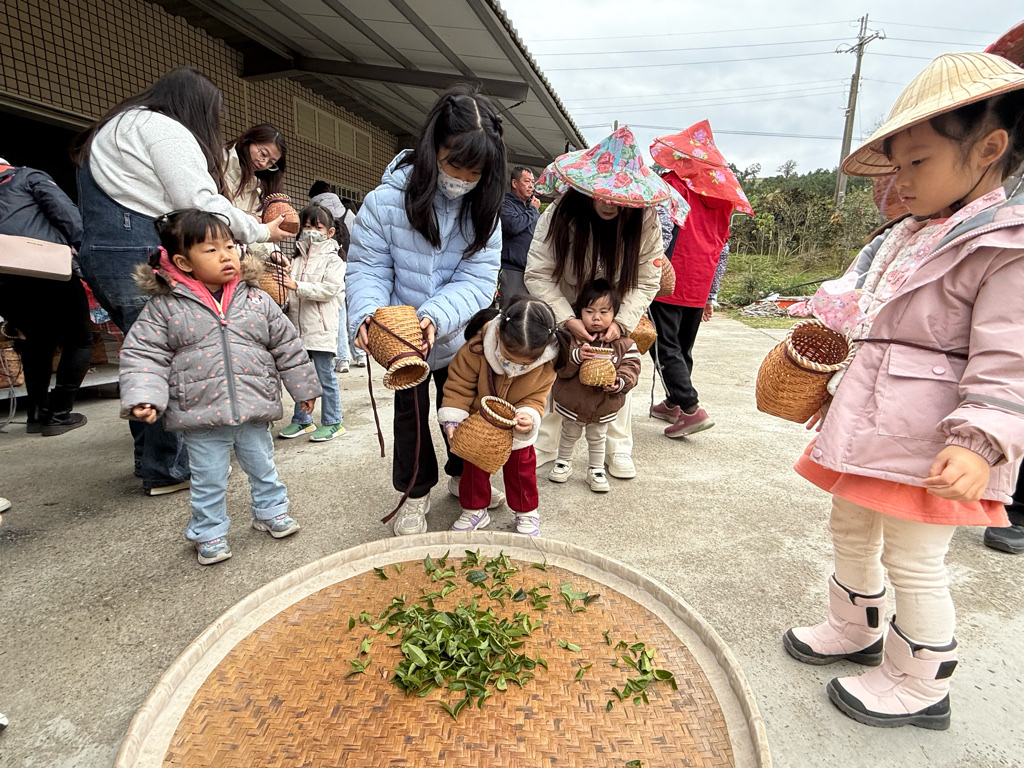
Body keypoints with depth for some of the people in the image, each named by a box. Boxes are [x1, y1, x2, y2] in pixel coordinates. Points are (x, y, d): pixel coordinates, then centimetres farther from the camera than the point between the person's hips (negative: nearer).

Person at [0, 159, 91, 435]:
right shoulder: (27, 177, 18)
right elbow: (61, 207, -6)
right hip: (49, 270, -5)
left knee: (37, 343, 25)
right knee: (78, 342, 10)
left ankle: (37, 412, 23)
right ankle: (59, 414, 4)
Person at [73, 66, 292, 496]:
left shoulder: (119, 127, 29)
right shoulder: (163, 128, -4)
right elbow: (201, 203, -13)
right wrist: (260, 232, -2)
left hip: (101, 255, 10)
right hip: (141, 255, -10)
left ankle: (150, 460, 23)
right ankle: (167, 470, 1)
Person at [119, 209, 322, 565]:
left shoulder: (256, 300, 0)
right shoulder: (164, 307, -4)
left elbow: (286, 346, 6)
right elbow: (143, 355, -3)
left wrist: (304, 387, 10)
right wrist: (143, 397, -18)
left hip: (254, 408, 2)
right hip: (200, 415, -1)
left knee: (262, 465, 18)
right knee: (209, 480, 12)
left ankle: (271, 510, 40)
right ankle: (209, 533, 31)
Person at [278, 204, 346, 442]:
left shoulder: (333, 260, -2)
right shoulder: (297, 259, 16)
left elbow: (329, 289, -16)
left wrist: (297, 286, -21)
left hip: (321, 329, -6)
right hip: (298, 327, 7)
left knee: (325, 377, 0)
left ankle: (332, 422, 12)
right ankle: (302, 420, 26)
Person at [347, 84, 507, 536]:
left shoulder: (483, 211, -11)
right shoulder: (386, 202, -19)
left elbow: (478, 279, -19)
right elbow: (367, 268, -15)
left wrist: (436, 316, -35)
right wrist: (367, 314, -35)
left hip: (459, 338, 3)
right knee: (411, 414, 12)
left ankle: (463, 475, 43)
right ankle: (415, 492, 32)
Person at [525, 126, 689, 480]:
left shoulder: (644, 222, -21)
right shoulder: (559, 215, -25)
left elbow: (647, 281, -15)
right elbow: (538, 275, -25)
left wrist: (621, 322, -29)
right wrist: (569, 320, -33)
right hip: (563, 314, -1)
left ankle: (619, 448, 19)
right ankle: (543, 447, 12)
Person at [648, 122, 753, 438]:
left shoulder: (673, 183, -1)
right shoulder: (722, 194, 18)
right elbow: (722, 247, 17)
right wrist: (710, 296, 19)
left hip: (670, 282, -7)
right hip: (699, 287, 7)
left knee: (665, 347, -4)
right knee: (683, 347, 16)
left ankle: (691, 408, -12)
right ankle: (672, 404, 29)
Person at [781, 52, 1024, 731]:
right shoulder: (912, 236, 12)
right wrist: (841, 393, 22)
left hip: (929, 442, -8)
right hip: (869, 419, 9)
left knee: (912, 559, 5)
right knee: (850, 529, 20)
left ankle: (920, 688, 28)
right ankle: (856, 630, 44)